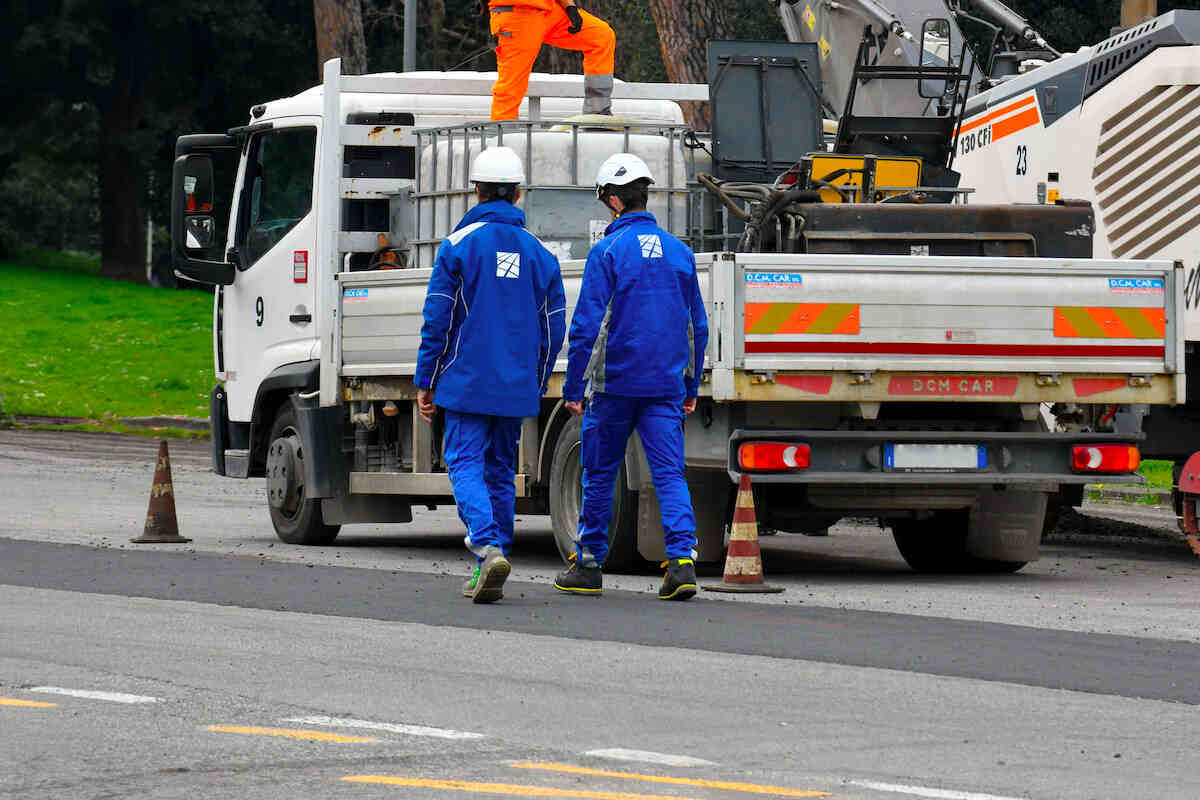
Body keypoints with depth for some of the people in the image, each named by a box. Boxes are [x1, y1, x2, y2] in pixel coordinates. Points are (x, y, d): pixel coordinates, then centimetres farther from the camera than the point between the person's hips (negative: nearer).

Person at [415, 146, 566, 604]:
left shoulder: (459, 245, -6)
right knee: (501, 470, 12)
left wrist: (425, 383, 1)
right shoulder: (539, 255, 8)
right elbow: (552, 329, 11)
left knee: (465, 464, -3)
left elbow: (438, 320, -5)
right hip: (517, 389, 4)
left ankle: (489, 549, -26)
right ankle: (489, 574, 13)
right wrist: (536, 386, 21)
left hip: (467, 381, -4)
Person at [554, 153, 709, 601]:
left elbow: (587, 325, -11)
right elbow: (697, 326, 14)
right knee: (670, 472, -2)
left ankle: (588, 566, 17)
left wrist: (573, 387, -5)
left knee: (599, 474, 9)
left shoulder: (608, 251, -8)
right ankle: (682, 558, -19)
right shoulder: (679, 252, 8)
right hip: (666, 386, 4)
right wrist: (691, 387, 22)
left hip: (616, 382, -4)